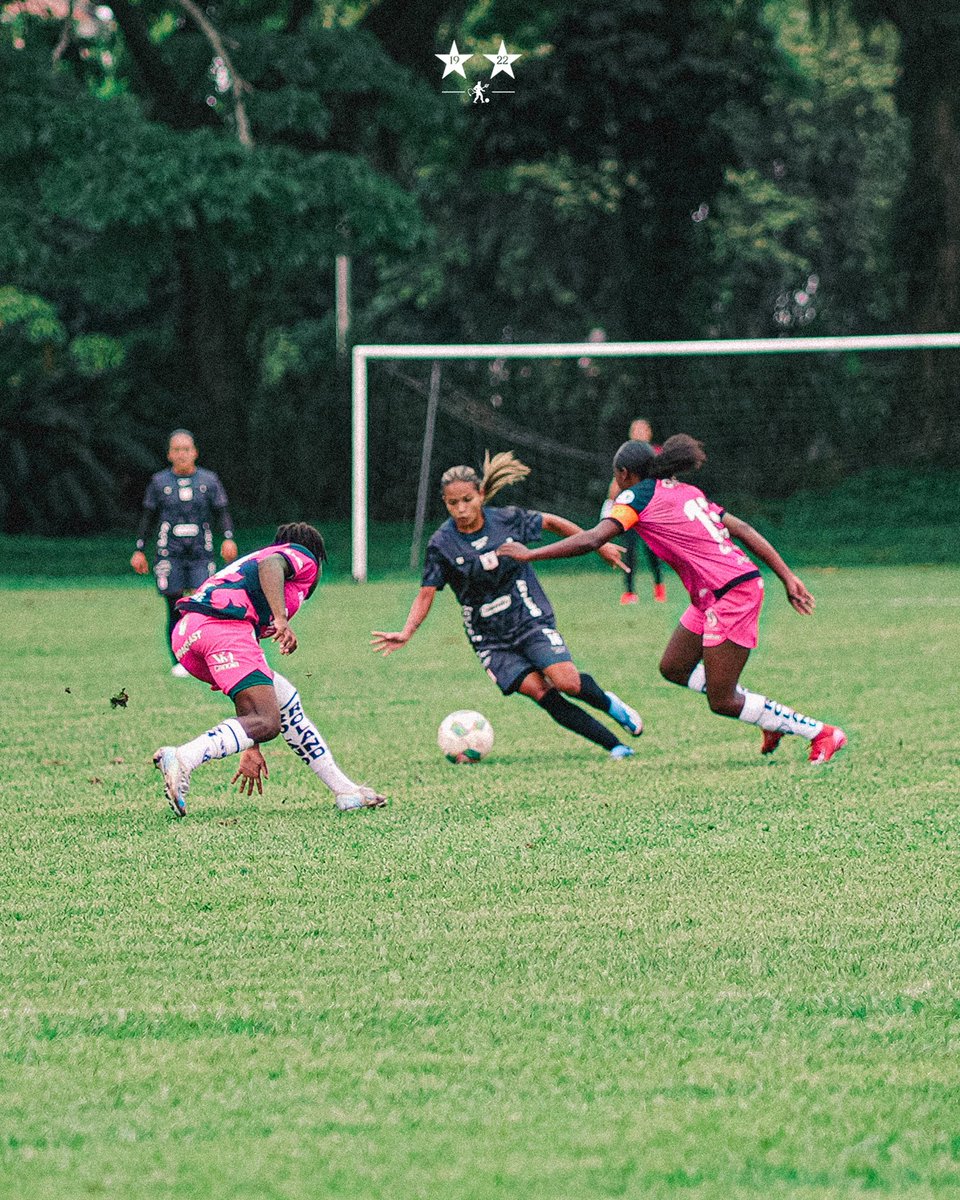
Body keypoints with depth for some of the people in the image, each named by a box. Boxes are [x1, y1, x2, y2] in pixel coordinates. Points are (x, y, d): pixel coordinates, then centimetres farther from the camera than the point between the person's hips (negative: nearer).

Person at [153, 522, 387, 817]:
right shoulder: (304, 556, 18)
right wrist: (281, 620, -24)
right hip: (223, 625, -9)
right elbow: (270, 565, -10)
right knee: (267, 722, -15)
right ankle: (181, 760, -31)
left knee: (285, 699, 20)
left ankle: (346, 791, 22)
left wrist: (251, 747, 40)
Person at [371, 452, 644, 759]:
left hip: (530, 619, 0)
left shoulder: (507, 520, -6)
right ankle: (613, 745, -10)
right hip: (489, 639, 0)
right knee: (540, 692, -18)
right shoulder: (441, 545, -8)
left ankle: (607, 702, 13)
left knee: (566, 681, -21)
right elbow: (426, 594, -5)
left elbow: (551, 522, 11)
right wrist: (406, 633, -20)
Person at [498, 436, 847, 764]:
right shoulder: (686, 492, 18)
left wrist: (529, 554, -8)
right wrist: (788, 578, 16)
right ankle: (773, 718, 21)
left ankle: (821, 733, 4)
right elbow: (743, 529, 16)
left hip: (730, 595, -9)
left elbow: (591, 540, -16)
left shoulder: (638, 496, -5)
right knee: (673, 668, 18)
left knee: (722, 702, -1)